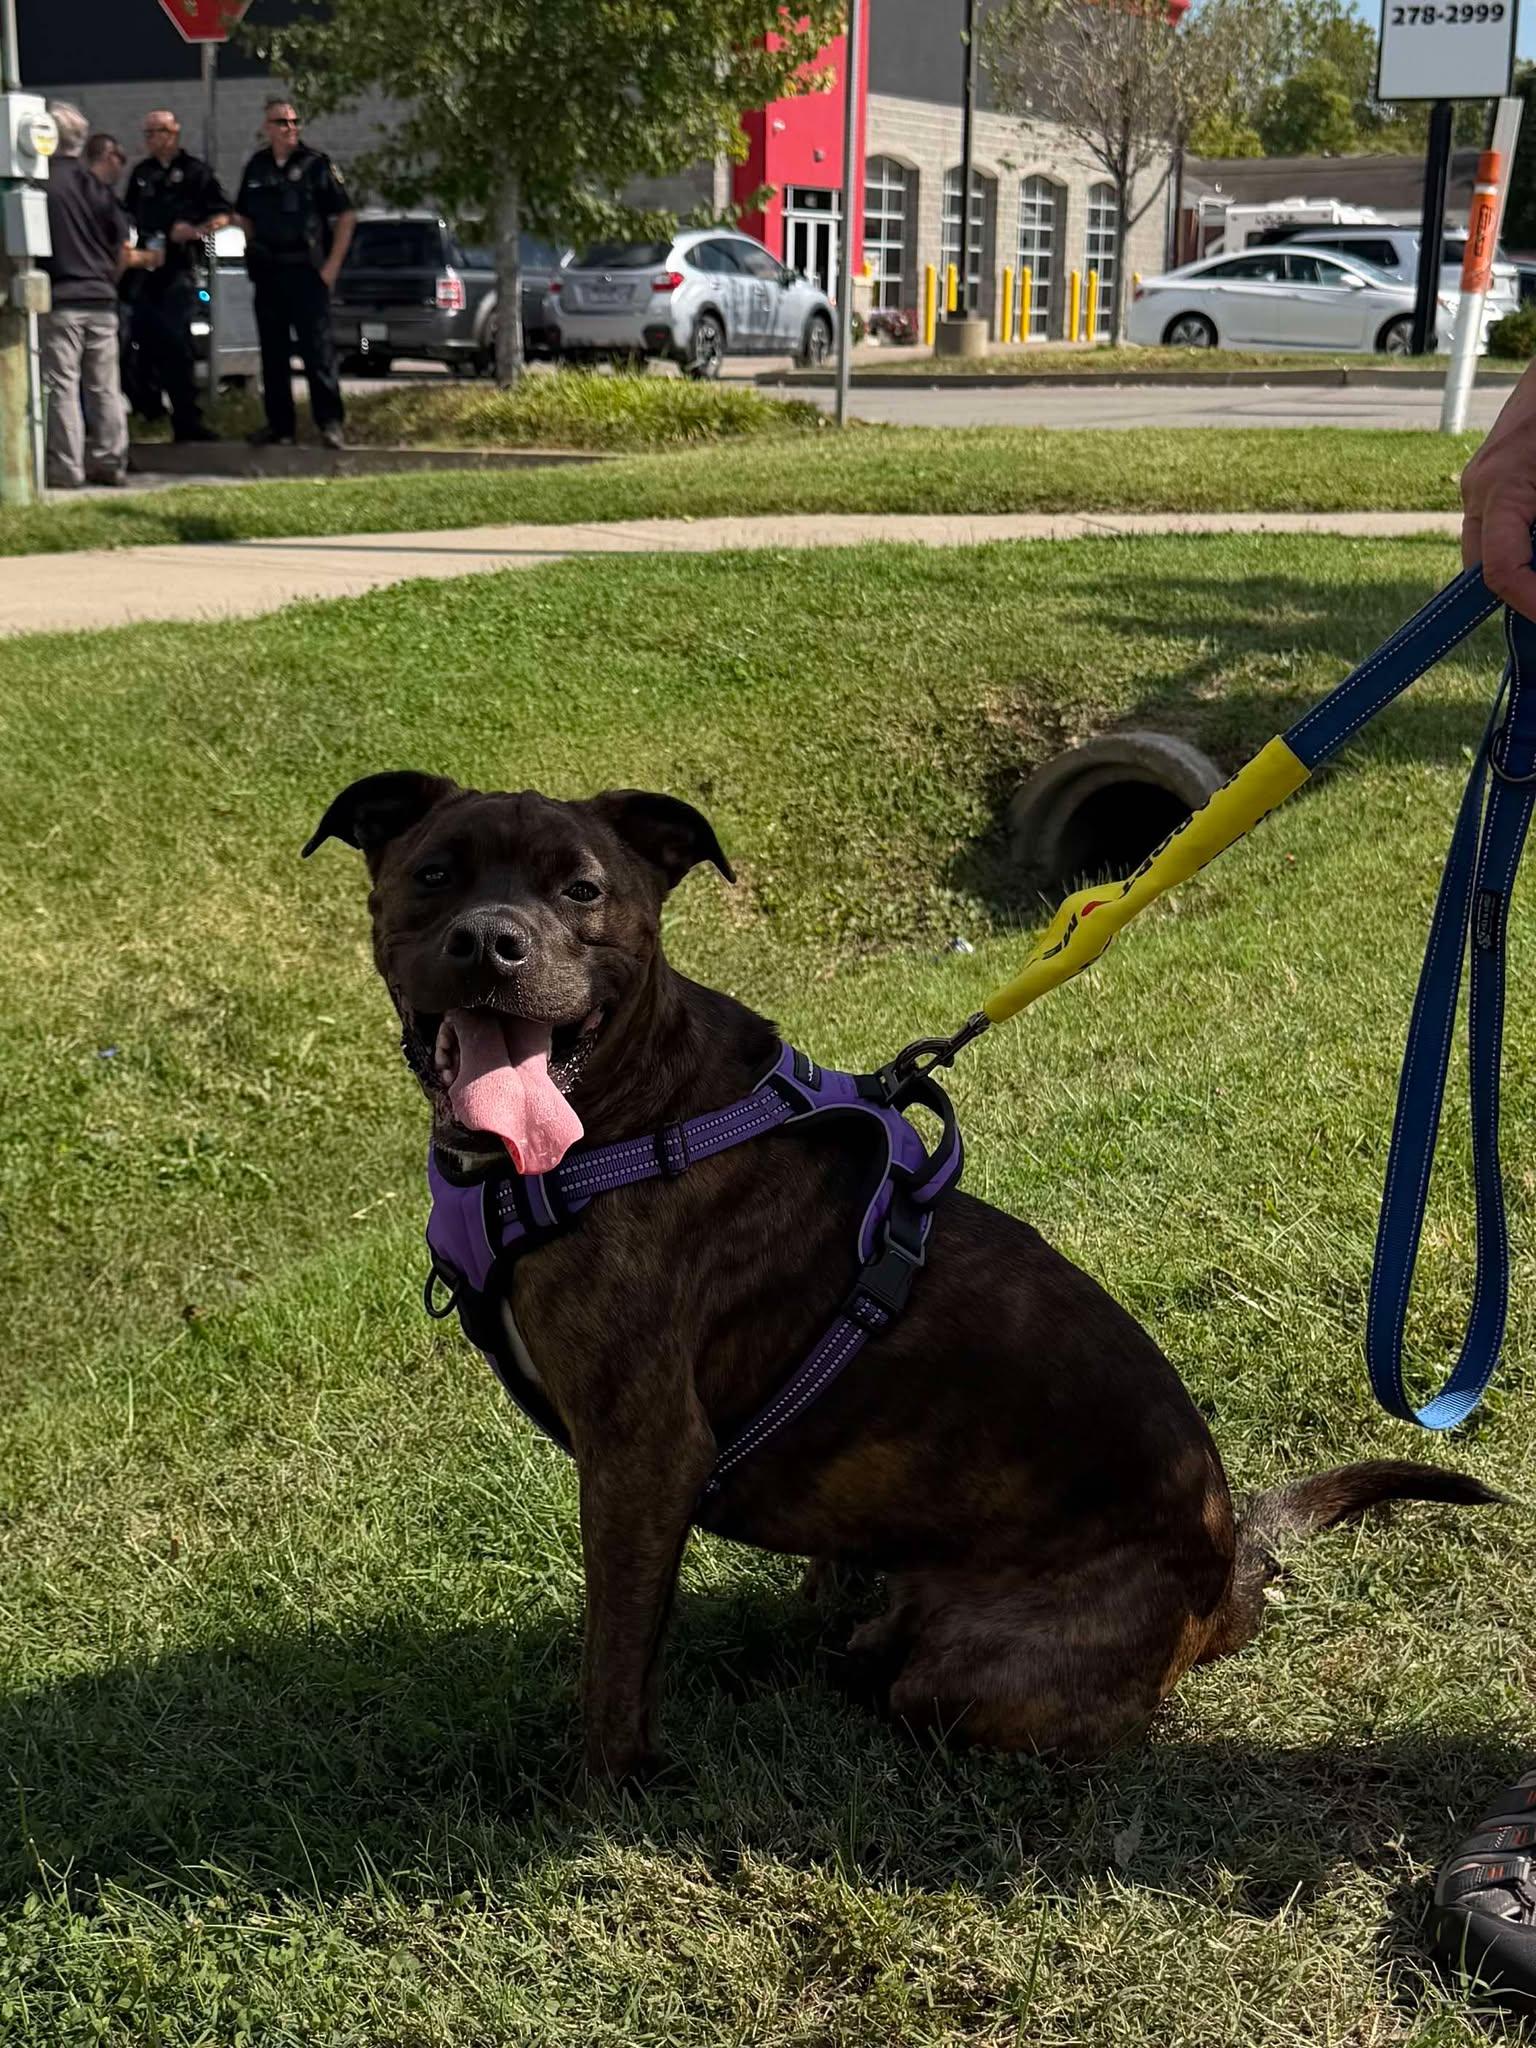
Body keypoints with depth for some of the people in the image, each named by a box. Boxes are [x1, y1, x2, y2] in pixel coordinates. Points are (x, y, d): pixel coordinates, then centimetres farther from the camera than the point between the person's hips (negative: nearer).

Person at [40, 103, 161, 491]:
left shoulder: (41, 182, -8)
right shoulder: (95, 183, 6)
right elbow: (123, 247, 9)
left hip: (58, 300, -4)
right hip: (100, 298, 4)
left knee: (62, 386, -1)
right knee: (104, 387, 10)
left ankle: (66, 469, -2)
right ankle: (110, 463, 13)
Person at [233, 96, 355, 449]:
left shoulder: (316, 164, -2)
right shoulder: (256, 167, 10)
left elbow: (346, 215, -3)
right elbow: (243, 215, 22)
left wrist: (332, 265, -8)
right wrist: (256, 252, 9)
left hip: (307, 271, -5)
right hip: (267, 273, 5)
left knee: (317, 347, -7)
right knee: (272, 352, 6)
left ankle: (330, 422, -2)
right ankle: (279, 425, 12)